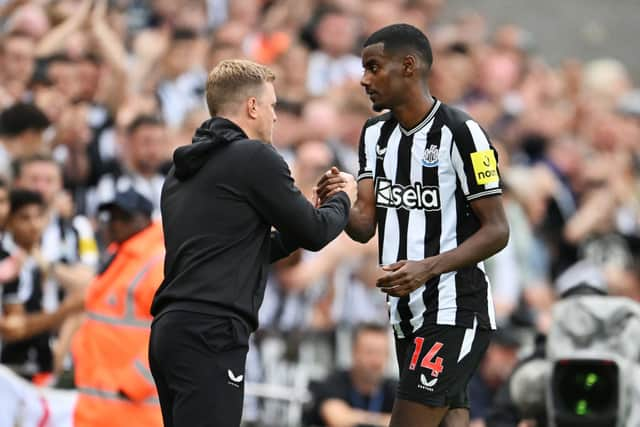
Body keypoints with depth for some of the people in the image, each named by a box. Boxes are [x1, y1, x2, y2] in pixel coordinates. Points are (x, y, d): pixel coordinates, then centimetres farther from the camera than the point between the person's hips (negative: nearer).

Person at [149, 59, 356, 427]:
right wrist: (343, 199, 21)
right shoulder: (255, 158, -5)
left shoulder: (183, 169, 20)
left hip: (170, 329, 9)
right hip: (209, 336, -9)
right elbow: (314, 233, 1)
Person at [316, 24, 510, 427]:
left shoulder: (460, 133, -13)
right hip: (408, 314, 8)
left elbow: (496, 231, -12)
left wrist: (428, 267, -24)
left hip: (454, 313, -8)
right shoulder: (376, 134, 11)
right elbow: (365, 225, 8)